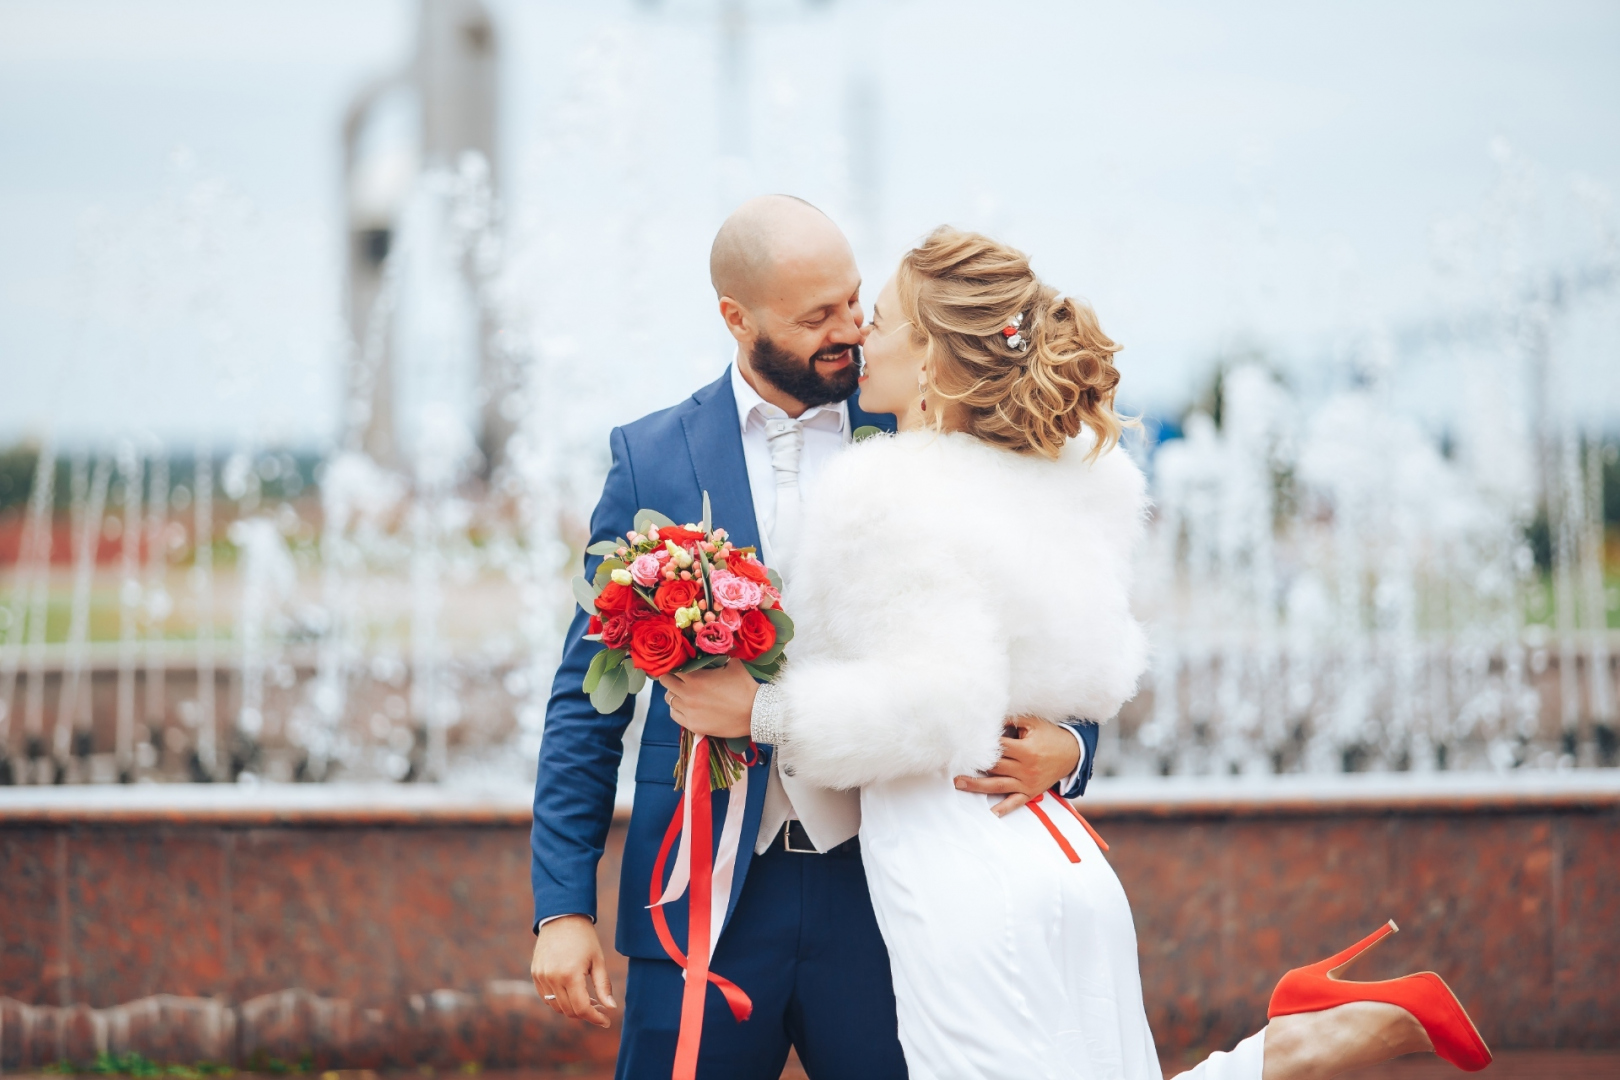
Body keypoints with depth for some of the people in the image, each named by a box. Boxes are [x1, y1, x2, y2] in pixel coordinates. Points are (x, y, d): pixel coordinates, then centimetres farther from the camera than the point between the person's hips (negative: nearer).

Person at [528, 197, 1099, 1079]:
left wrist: (1062, 747, -15)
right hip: (709, 900, 0)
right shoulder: (652, 459, 3)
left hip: (880, 893, 0)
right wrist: (563, 907, -3)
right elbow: (588, 699, 5)